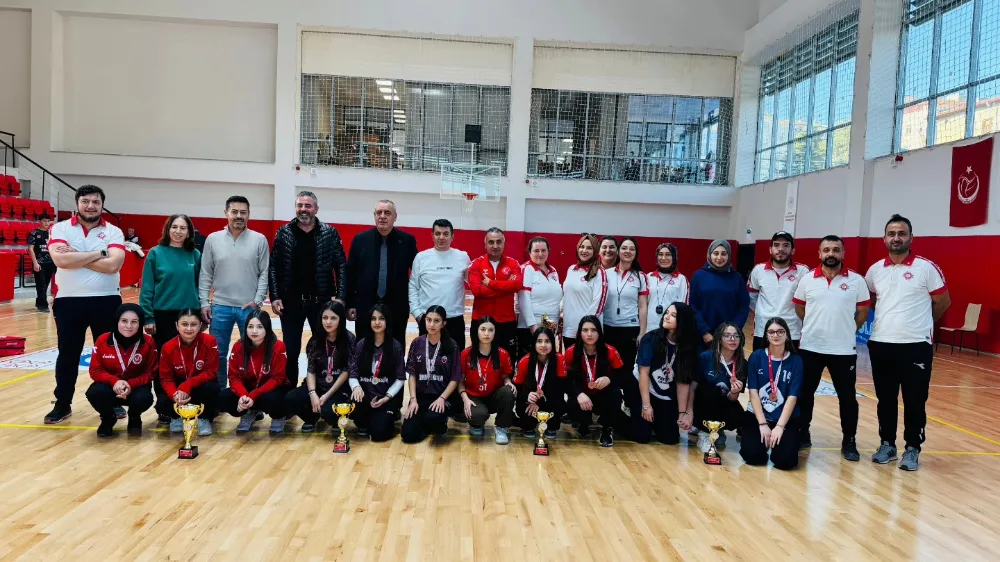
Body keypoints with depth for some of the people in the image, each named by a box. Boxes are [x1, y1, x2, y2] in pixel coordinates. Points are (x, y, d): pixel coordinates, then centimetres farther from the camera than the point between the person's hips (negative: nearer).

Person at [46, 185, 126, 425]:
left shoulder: (113, 232, 0)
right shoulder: (60, 229, 1)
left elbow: (113, 264, -16)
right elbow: (61, 260, -17)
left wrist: (76, 256, -12)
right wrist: (99, 253, -13)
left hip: (106, 301, 0)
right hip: (69, 301, 0)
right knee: (68, 355, 10)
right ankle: (62, 405, 23)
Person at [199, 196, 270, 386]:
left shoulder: (259, 240, -1)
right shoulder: (213, 239, 3)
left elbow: (264, 273, -1)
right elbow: (205, 274, 5)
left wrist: (258, 300, -9)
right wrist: (204, 302, -1)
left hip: (249, 307, -1)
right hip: (220, 306, 1)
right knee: (217, 354, 10)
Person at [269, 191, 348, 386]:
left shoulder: (330, 233, -1)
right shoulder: (283, 233, 2)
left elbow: (341, 266, -1)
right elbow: (273, 267, 3)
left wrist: (340, 297, -9)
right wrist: (275, 297, -5)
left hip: (321, 301, 0)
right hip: (291, 301, 1)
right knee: (290, 351, 8)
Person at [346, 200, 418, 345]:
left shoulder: (407, 241, 0)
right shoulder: (360, 239, 2)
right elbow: (350, 274, 4)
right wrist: (349, 304, 2)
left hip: (397, 309, 0)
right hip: (365, 308, 1)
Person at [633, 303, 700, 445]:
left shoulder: (688, 346, -9)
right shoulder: (651, 338, -16)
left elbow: (683, 382, -8)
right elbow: (643, 372, -15)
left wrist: (683, 413, -12)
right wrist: (646, 405, -16)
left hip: (667, 397, 3)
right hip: (642, 390, -3)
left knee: (670, 438, -4)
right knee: (642, 436, -10)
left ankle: (656, 420, 28)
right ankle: (634, 416, 23)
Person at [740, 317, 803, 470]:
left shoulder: (795, 361, -3)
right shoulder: (756, 356, -3)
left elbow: (792, 397, -8)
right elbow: (753, 393, -6)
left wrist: (779, 427, -17)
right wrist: (762, 424, -14)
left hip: (786, 418, 0)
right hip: (757, 415, 0)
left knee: (785, 460, -20)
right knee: (753, 455, -20)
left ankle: (777, 438, 14)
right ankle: (763, 438, 14)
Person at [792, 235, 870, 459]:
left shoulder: (856, 281, -2)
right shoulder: (807, 280, 1)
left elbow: (863, 312, 5)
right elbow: (799, 308, 11)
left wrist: (846, 330, 5)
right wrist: (816, 326, 9)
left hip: (844, 349, -1)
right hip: (810, 347, 1)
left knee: (847, 397, 6)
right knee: (804, 393, 10)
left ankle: (849, 442, 20)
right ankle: (802, 434, 25)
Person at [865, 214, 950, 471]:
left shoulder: (926, 267, -5)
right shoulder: (875, 270, 6)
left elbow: (943, 302, 4)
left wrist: (922, 323, 11)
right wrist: (891, 319, 12)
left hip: (916, 345, -3)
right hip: (881, 344, 4)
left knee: (915, 401, 3)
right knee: (885, 399, 12)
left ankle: (912, 449, 16)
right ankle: (887, 444, 24)